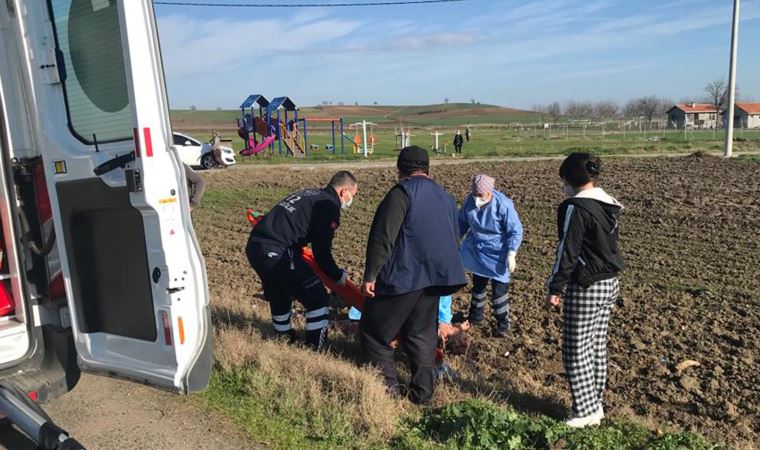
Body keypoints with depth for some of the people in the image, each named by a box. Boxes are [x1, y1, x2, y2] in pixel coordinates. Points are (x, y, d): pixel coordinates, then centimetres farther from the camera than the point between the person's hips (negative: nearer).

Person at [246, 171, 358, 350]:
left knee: (280, 299, 27)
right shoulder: (329, 206, -4)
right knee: (318, 300, 2)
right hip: (275, 253, -9)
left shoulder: (309, 194, 21)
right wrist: (338, 276, 8)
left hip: (253, 246, 10)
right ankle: (315, 351, 8)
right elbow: (322, 250, -6)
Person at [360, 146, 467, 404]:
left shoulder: (402, 193, -9)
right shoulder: (446, 198, 15)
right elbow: (454, 239, 23)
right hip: (433, 277, 7)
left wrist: (370, 276, -12)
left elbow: (382, 238, -16)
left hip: (402, 277, -7)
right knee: (422, 335, 17)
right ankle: (423, 393, 20)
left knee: (374, 332, 8)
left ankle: (389, 386, 8)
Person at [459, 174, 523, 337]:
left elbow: (515, 231, -18)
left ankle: (503, 324, 16)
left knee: (499, 288, 0)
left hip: (497, 254, -5)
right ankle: (476, 316, 36)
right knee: (478, 284, 18)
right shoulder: (469, 201, -11)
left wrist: (511, 255, -21)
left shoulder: (503, 205, -25)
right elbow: (462, 223, 6)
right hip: (477, 252, 5)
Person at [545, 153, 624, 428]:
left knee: (575, 351, 2)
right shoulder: (610, 205, 9)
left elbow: (567, 251, -17)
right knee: (597, 347, 16)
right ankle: (595, 405, 26)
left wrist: (554, 288, -11)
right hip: (610, 284, 9)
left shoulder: (575, 207, -17)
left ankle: (586, 412, 9)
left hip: (586, 289, -9)